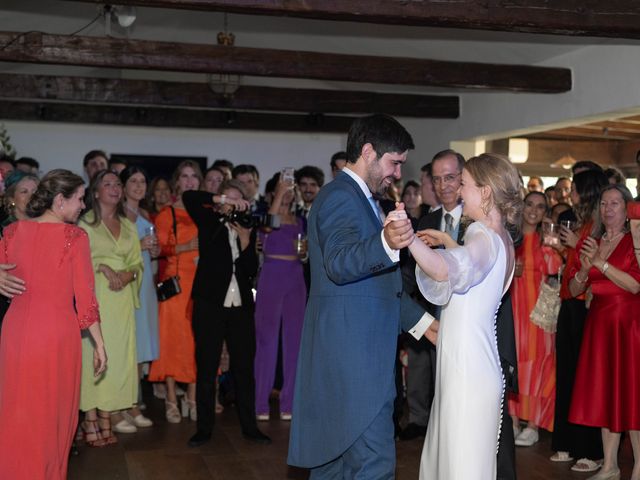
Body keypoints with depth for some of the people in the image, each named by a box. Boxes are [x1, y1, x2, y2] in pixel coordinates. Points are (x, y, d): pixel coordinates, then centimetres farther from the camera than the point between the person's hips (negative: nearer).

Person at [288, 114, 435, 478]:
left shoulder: (358, 198, 20)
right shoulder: (341, 196, -12)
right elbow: (339, 263, -30)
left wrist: (420, 320, 22)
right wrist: (386, 243, -48)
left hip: (348, 354, 11)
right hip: (353, 352, -11)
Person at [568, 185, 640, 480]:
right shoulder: (590, 243, 10)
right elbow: (574, 290, 8)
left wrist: (601, 262, -18)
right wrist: (584, 270, -11)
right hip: (599, 323, 5)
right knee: (604, 392, 6)